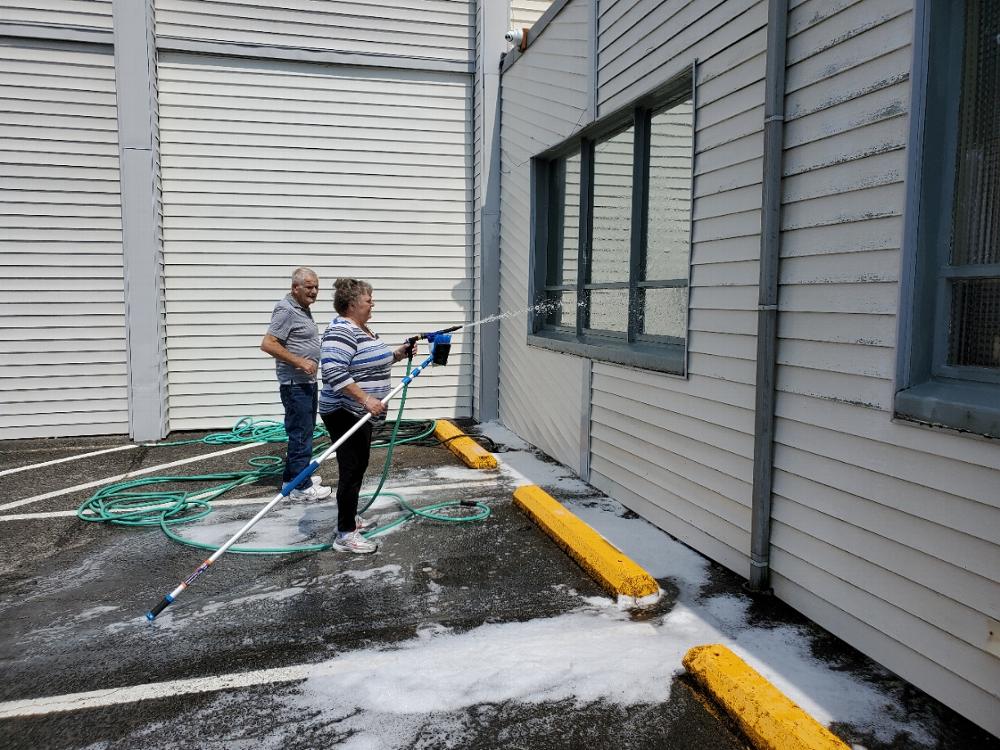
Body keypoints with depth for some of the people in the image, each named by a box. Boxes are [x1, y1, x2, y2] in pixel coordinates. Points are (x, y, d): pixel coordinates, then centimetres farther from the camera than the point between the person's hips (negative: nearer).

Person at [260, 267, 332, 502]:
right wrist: (300, 362, -25)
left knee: (304, 432, 18)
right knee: (300, 434, -5)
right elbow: (268, 344, -23)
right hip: (295, 384, -10)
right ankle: (301, 487, 2)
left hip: (308, 381, 10)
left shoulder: (303, 309, 14)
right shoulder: (286, 310, -17)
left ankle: (292, 477, 29)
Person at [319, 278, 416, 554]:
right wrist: (366, 399, -30)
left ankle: (349, 517, 33)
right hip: (345, 414, -10)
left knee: (359, 467, 18)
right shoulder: (341, 331, -19)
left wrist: (397, 354, 10)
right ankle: (345, 535, 0)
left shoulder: (362, 329, 13)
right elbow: (334, 372, -29)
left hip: (361, 413, 10)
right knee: (352, 471, -7)